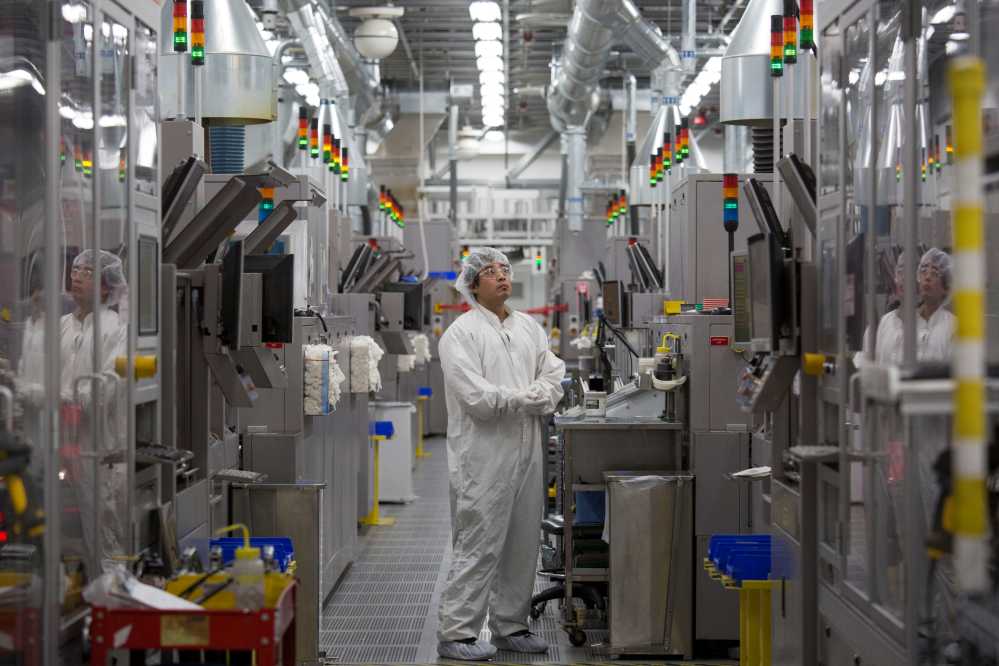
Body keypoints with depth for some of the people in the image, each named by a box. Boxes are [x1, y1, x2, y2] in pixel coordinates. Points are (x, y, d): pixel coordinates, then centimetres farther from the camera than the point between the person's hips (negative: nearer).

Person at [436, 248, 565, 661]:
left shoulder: (529, 327, 15)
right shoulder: (461, 333, -6)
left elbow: (554, 375, 6)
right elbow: (478, 398, -15)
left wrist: (509, 398, -11)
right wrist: (528, 398, -6)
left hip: (527, 454, 7)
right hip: (484, 457, -6)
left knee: (522, 545, 11)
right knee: (479, 547, -5)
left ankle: (511, 626, 22)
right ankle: (456, 634, 2)